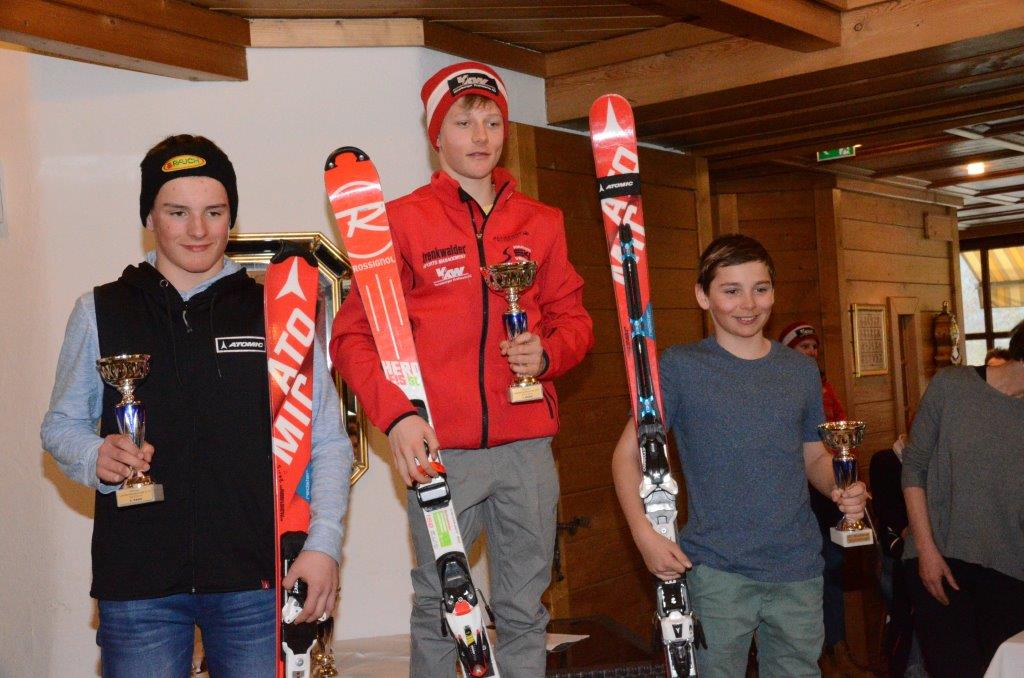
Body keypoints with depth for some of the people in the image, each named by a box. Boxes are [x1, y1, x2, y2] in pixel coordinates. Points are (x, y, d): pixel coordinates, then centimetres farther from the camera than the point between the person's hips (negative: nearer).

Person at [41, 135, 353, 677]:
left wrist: (323, 544, -4)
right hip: (135, 582, 1)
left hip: (258, 579, 0)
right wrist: (95, 457, -8)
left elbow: (328, 442, 6)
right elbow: (61, 424, 14)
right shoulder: (99, 313, 8)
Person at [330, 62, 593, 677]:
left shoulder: (541, 223, 11)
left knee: (525, 610, 12)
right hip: (438, 450, -3)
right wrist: (395, 413, -16)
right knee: (439, 607, 6)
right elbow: (354, 333, -3)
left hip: (527, 447, 3)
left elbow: (572, 318, 17)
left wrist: (547, 352, -5)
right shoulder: (403, 219, 0)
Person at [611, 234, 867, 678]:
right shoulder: (681, 366, -4)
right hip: (716, 573, -4)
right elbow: (628, 453, -3)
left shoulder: (801, 370, 9)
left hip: (798, 568, 4)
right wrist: (643, 533, -16)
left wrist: (841, 490, -4)